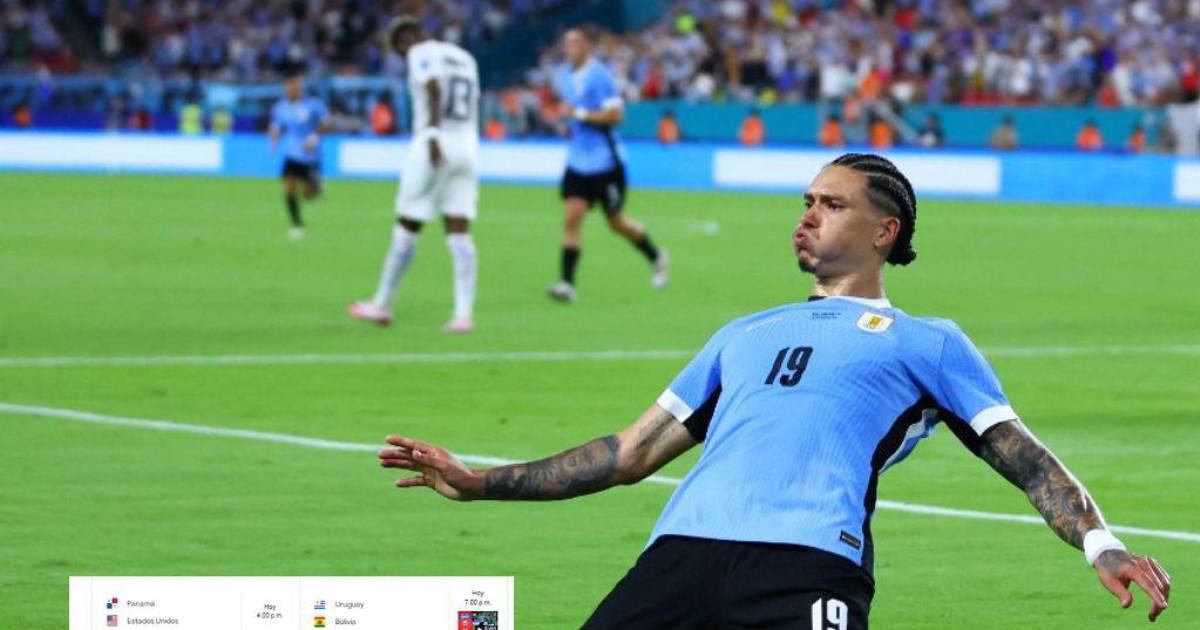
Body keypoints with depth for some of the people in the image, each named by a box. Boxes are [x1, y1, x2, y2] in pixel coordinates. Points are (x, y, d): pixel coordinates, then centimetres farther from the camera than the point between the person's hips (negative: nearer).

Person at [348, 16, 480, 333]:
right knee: (459, 232, 2)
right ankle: (464, 313, -8)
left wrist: (433, 135, -31)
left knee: (407, 227, 5)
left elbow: (434, 89, -21)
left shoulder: (421, 54, -3)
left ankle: (382, 305, 15)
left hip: (434, 147, -6)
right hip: (467, 146, 6)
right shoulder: (464, 57, 20)